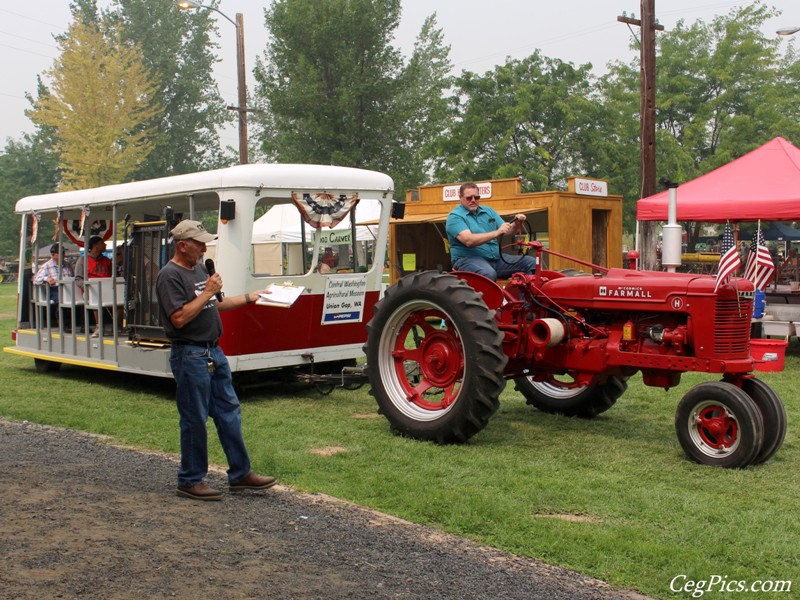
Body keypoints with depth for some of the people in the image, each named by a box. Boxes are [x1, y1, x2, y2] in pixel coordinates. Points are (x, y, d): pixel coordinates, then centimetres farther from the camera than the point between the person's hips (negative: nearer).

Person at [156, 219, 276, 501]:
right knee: (195, 421, 0)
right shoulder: (170, 275, -14)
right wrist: (208, 292, -19)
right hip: (190, 356, -9)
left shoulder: (200, 269, 15)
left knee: (229, 412, 11)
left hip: (214, 352, 9)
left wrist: (249, 298, 21)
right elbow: (179, 318, -23)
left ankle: (240, 474, 20)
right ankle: (190, 481, 14)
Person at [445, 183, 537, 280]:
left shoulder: (488, 211, 17)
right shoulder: (454, 217, -5)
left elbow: (506, 231, 12)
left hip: (495, 258, 7)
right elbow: (468, 241, -21)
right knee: (489, 274, -39)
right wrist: (496, 233, -29)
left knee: (531, 262, -5)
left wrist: (515, 224, -11)